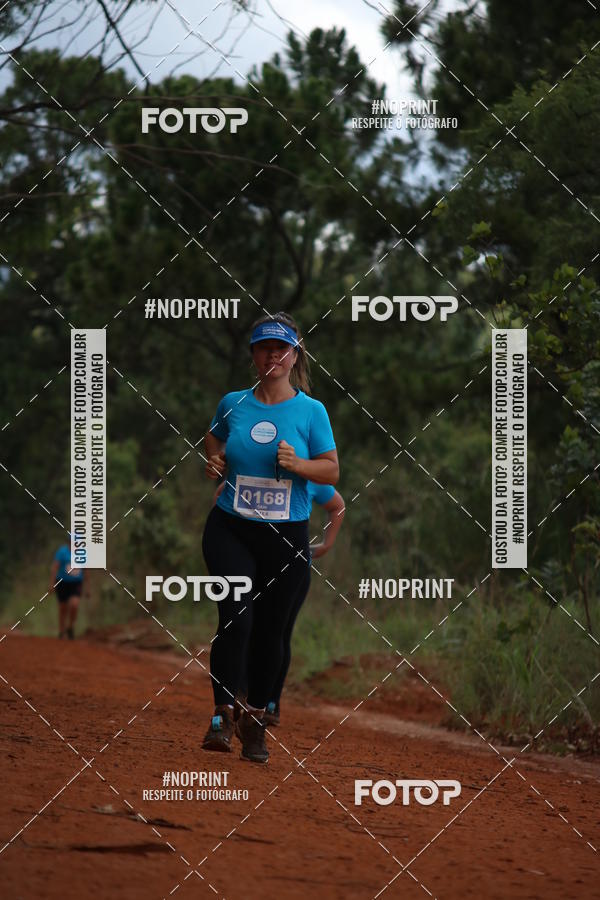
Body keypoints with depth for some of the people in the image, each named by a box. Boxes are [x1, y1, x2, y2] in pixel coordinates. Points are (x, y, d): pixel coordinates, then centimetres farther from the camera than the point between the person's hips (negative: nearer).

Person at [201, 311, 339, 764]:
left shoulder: (311, 411, 0)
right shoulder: (233, 403, 5)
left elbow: (332, 472, 2)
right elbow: (215, 435, 24)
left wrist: (298, 465, -17)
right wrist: (214, 459, 3)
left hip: (286, 536, 0)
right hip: (230, 530, 0)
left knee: (270, 629, 6)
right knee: (236, 617, -18)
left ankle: (255, 720, 22)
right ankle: (224, 715, -13)